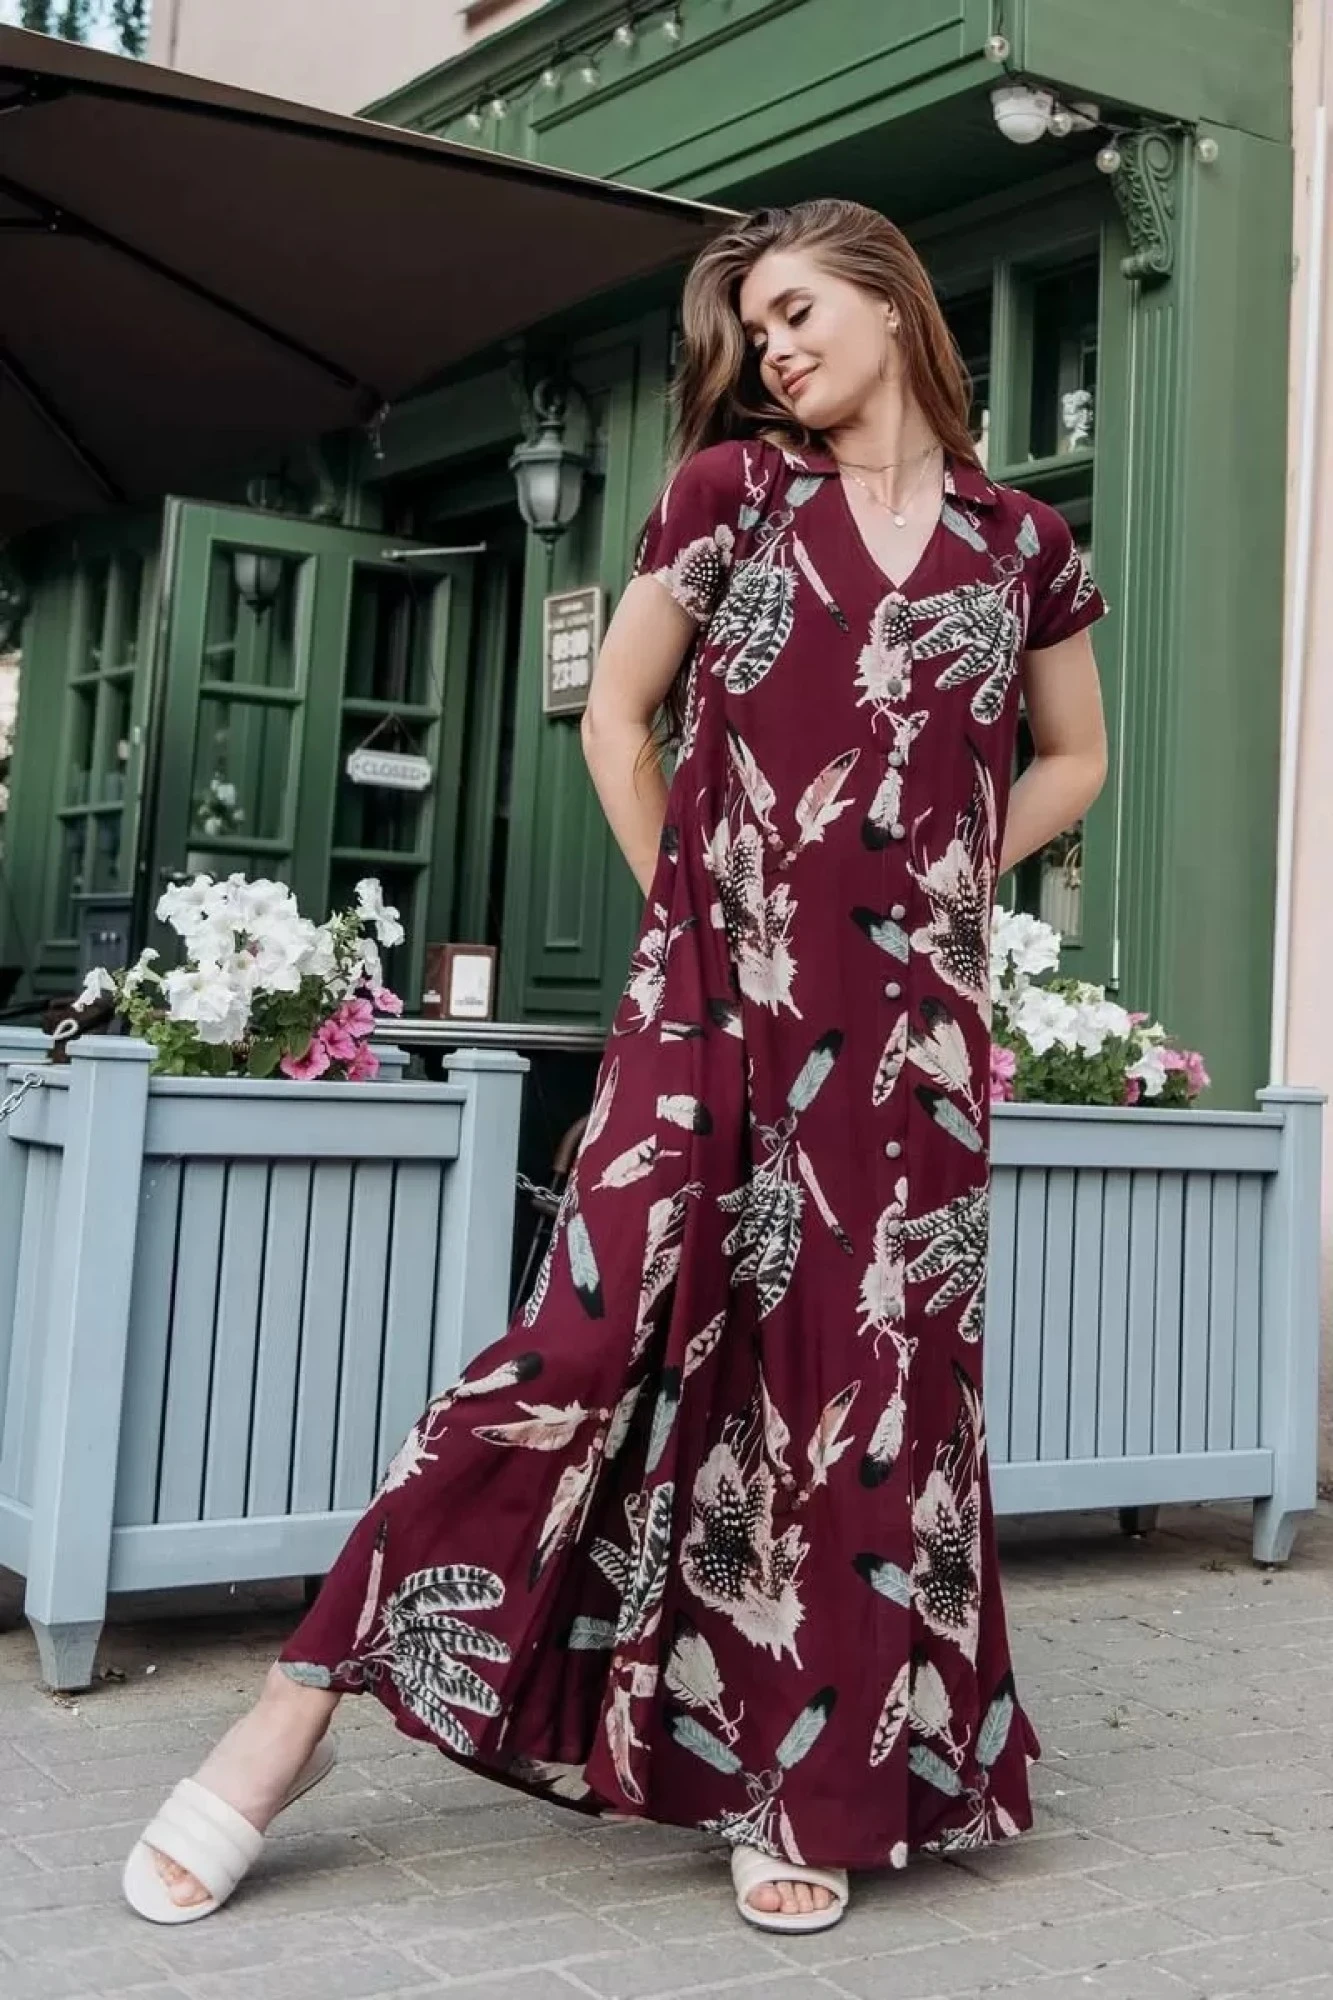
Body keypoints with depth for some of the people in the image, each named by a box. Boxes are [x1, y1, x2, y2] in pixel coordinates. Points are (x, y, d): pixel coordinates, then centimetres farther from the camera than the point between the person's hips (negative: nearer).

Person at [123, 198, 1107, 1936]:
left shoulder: (1019, 542, 10)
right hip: (719, 990, -1)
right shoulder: (733, 488, 9)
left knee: (870, 1373, 2)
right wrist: (683, 898, 4)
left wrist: (944, 872, 7)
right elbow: (618, 711, 11)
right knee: (606, 1325, -9)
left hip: (913, 1017, 2)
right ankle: (303, 1704, 1)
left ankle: (813, 1790, 16)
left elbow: (1073, 759, 21)